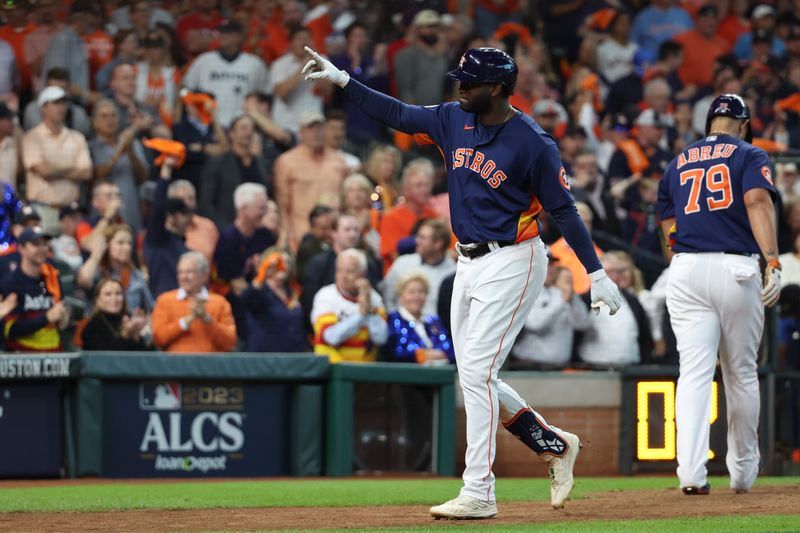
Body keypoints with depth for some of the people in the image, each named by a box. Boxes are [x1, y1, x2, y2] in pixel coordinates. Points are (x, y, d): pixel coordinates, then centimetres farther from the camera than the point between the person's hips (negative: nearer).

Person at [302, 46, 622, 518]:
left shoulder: (533, 143, -16)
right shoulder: (455, 120, 3)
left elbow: (563, 210, -12)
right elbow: (398, 114, 13)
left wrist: (597, 273, -11)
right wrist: (342, 80, 7)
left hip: (511, 264, -8)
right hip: (470, 263, 8)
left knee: (476, 372, -13)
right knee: (476, 377, 10)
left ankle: (478, 493, -10)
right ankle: (556, 446, 26)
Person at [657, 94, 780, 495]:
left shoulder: (678, 162, 19)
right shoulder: (750, 156, 6)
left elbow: (668, 227, 17)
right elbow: (758, 202, -12)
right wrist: (772, 262, -20)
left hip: (685, 271, 2)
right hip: (736, 269, -2)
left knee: (694, 371, -5)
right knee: (742, 372, 11)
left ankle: (691, 471, -21)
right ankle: (743, 472, 21)